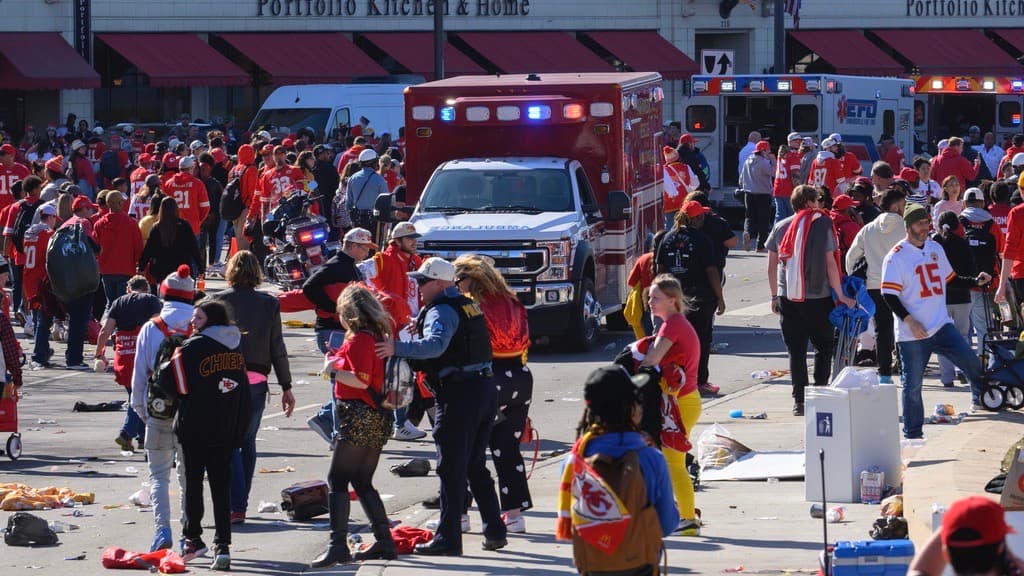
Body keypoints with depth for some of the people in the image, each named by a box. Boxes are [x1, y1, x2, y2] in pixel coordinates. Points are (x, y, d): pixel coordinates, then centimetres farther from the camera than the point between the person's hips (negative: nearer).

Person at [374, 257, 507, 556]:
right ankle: (495, 531, 17)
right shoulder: (468, 305, 17)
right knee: (476, 467, 17)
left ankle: (448, 538, -4)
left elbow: (436, 344, -30)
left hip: (459, 393, -9)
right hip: (486, 388, 9)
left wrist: (397, 348, -37)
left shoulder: (441, 310, -12)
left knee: (451, 469, -5)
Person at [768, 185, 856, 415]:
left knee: (796, 352, 7)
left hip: (788, 299, 3)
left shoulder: (780, 228, 7)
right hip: (818, 298, -3)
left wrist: (775, 296, 18)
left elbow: (772, 266, 9)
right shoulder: (822, 225, -4)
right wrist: (841, 296, -2)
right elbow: (830, 263, -7)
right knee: (824, 348, 12)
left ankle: (799, 401, 3)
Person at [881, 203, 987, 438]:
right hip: (912, 333, -5)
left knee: (971, 362, -7)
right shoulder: (897, 256, -7)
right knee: (912, 384, -1)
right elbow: (889, 295, -12)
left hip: (941, 326, 5)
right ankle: (912, 434, 8)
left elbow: (949, 278, 27)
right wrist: (910, 321, -19)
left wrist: (975, 282, 14)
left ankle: (981, 399, 18)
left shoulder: (935, 249, 13)